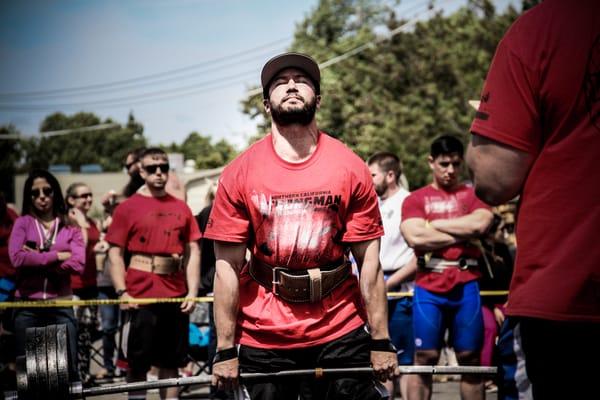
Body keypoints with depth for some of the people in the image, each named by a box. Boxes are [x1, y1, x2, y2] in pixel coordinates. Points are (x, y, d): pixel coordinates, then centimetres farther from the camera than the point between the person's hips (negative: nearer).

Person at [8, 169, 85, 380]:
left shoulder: (70, 225, 7)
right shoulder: (22, 222, 6)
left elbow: (78, 264, -8)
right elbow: (17, 258, -12)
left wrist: (36, 260, -10)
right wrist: (57, 256, -10)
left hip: (61, 306, 0)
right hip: (27, 306, 0)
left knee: (69, 368, 0)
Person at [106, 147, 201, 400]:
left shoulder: (181, 208, 10)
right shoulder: (128, 207, 0)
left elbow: (192, 252, 10)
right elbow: (115, 252, -2)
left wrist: (192, 291, 0)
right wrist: (122, 291, -13)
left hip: (176, 296, 3)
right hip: (141, 294, -3)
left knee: (171, 363, 9)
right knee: (138, 363, 2)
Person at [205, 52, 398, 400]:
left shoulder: (351, 168, 0)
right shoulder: (239, 174, -1)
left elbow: (369, 261, -1)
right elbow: (228, 267, -1)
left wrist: (381, 341, -3)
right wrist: (225, 350, -4)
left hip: (340, 333, 0)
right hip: (263, 338, 0)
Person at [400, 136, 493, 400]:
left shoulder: (473, 195, 12)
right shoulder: (415, 199, 8)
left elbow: (480, 223, -9)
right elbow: (415, 237, -9)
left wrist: (434, 224, -3)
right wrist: (462, 234, -5)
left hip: (466, 286, 1)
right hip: (428, 288, -1)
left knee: (470, 358, 5)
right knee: (424, 359, -1)